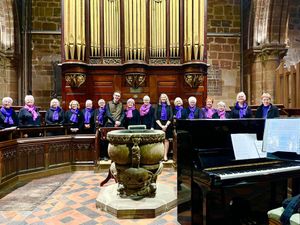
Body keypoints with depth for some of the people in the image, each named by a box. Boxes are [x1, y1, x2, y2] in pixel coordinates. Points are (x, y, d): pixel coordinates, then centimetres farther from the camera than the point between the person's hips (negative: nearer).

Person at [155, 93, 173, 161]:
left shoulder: (169, 106, 7)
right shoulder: (158, 106, 8)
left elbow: (171, 117, 0)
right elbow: (156, 117, 0)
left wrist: (166, 125, -11)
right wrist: (161, 125, -11)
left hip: (167, 125, 0)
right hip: (159, 125, 0)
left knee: (166, 140, -3)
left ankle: (165, 155, -2)